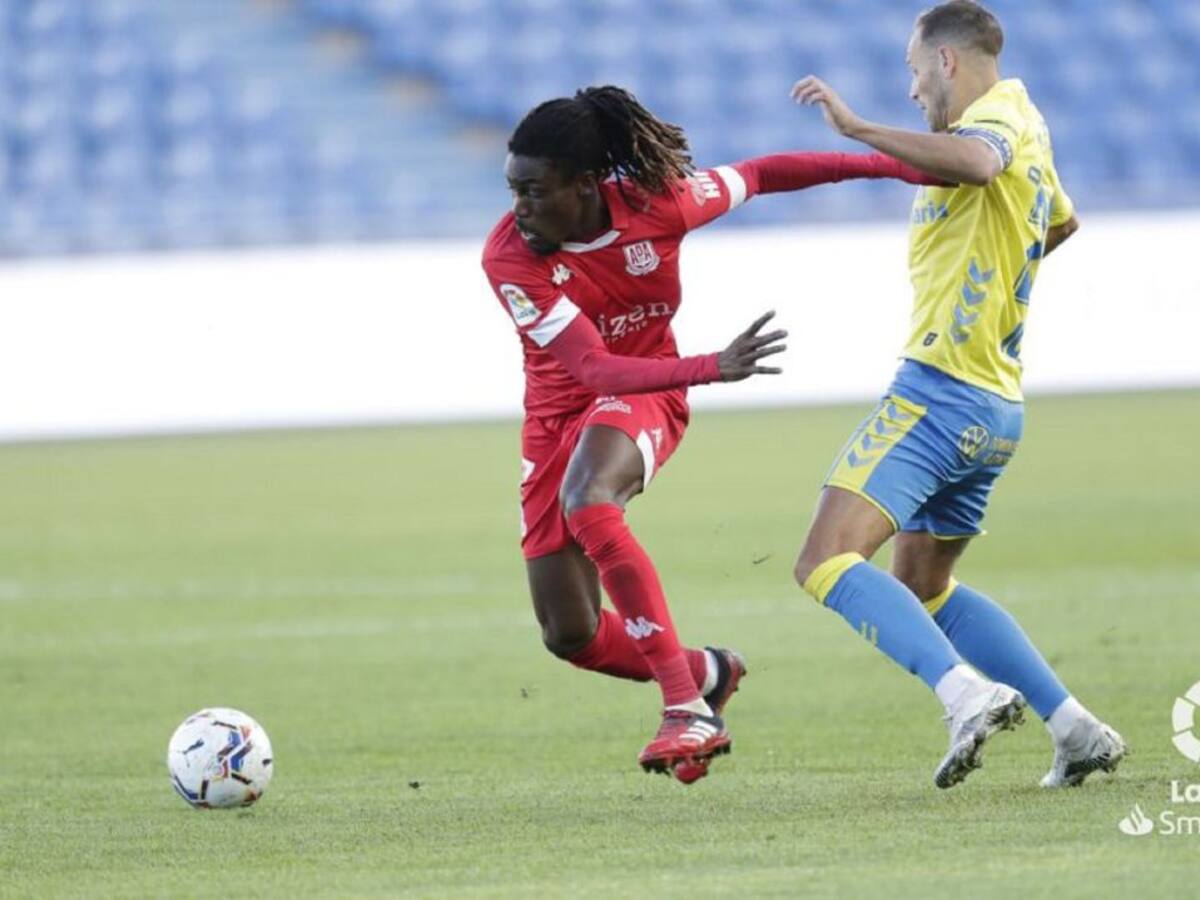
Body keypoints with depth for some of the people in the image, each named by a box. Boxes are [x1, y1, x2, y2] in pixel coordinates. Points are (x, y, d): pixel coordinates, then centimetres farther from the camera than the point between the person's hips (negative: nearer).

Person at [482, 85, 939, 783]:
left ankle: (687, 706, -36)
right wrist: (712, 368, -46)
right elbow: (593, 368, -32)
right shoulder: (510, 258, -25)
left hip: (645, 397, -2)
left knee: (587, 501, -36)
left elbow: (760, 174, -1)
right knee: (571, 636, -2)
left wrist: (892, 164, 3)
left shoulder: (656, 204, -20)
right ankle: (708, 673, 28)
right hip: (559, 412, 2)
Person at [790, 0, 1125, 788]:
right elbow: (1061, 222, 42)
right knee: (924, 587, 21)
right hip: (997, 407, 10)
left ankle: (968, 693, -33)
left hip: (938, 389, -10)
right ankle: (1077, 729, 12)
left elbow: (977, 160, -36)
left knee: (827, 564, -17)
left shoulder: (998, 113, -9)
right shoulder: (1027, 130, 20)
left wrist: (857, 128, -32)